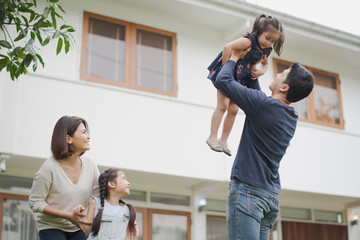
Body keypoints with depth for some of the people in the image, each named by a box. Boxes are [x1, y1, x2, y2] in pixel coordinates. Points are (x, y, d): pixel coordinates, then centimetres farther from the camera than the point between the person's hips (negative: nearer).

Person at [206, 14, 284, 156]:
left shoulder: (266, 51, 1)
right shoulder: (249, 41, -23)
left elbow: (265, 64, 22)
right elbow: (228, 47, -33)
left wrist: (261, 71, -2)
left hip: (241, 79, 7)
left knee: (234, 109, 6)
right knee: (222, 106, -7)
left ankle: (223, 140, 16)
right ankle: (212, 137, 1)